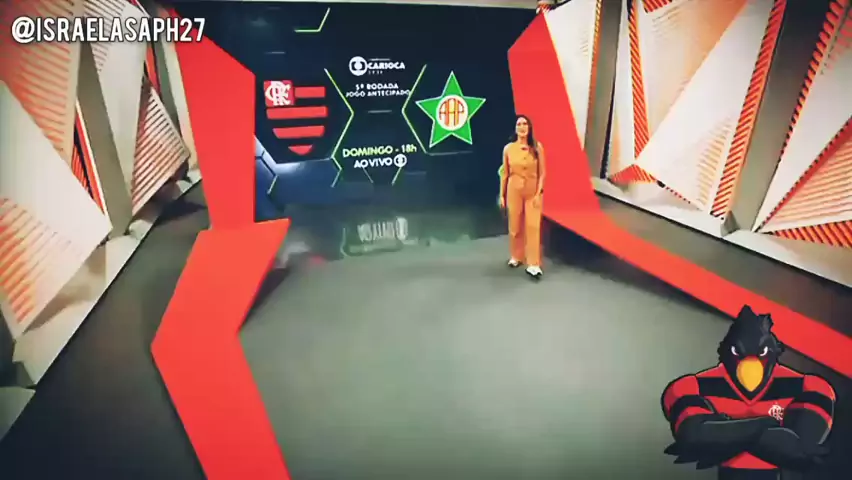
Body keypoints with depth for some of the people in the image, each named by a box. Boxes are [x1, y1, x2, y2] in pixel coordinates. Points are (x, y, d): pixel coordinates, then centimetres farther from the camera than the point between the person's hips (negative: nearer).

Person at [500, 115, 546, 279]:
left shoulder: (537, 147, -5)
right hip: (514, 190, 1)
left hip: (533, 191, -1)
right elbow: (505, 173, 3)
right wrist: (502, 195, 3)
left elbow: (542, 173, -3)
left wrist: (538, 193, -10)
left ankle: (533, 264, -1)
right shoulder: (508, 148, -3)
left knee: (533, 226, -4)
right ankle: (516, 257, 28)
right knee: (515, 225, 10)